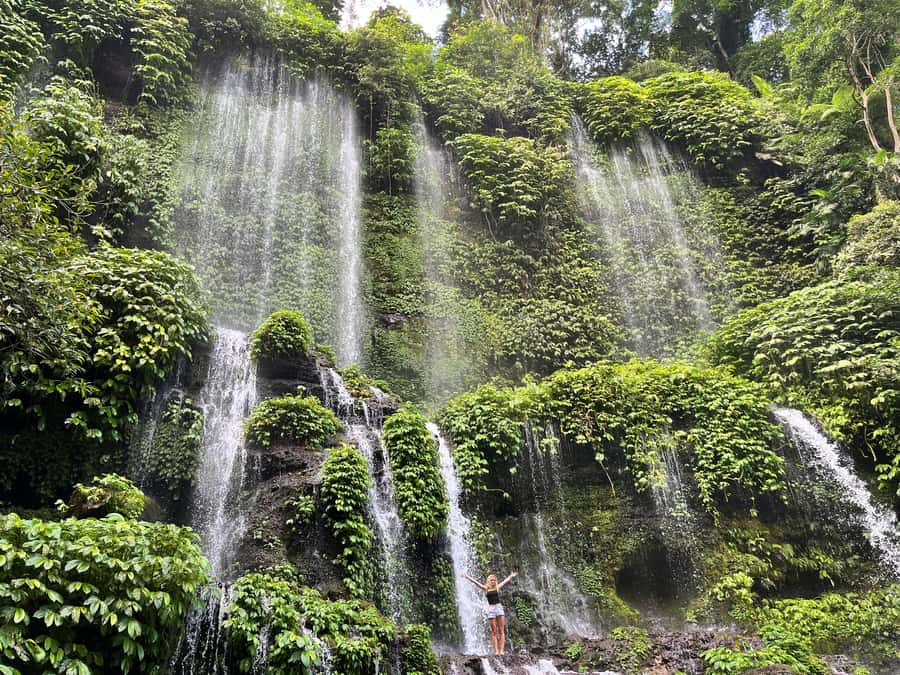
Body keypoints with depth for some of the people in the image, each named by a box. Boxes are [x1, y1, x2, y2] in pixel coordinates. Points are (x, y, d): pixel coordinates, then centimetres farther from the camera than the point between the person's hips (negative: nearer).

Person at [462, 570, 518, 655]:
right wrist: (467, 577, 6)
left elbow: (506, 581, 21)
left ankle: (502, 650, -7)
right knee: (494, 632, 0)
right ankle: (496, 651, -2)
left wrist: (512, 576, 31)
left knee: (501, 631, -4)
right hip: (491, 609, -1)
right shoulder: (485, 588, 7)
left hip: (499, 607, 1)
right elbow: (475, 582, 7)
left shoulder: (497, 587, 10)